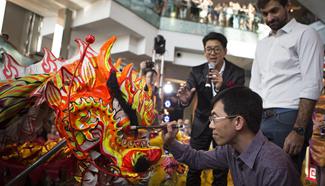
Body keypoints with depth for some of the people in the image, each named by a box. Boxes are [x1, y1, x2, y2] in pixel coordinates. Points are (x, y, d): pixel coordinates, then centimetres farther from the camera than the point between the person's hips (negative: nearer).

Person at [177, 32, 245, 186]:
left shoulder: (237, 72, -11)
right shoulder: (197, 71, -6)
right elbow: (187, 96, -14)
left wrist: (221, 87, -40)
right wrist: (184, 100, -40)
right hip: (202, 124, 1)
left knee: (221, 171, 9)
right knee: (193, 167, 5)